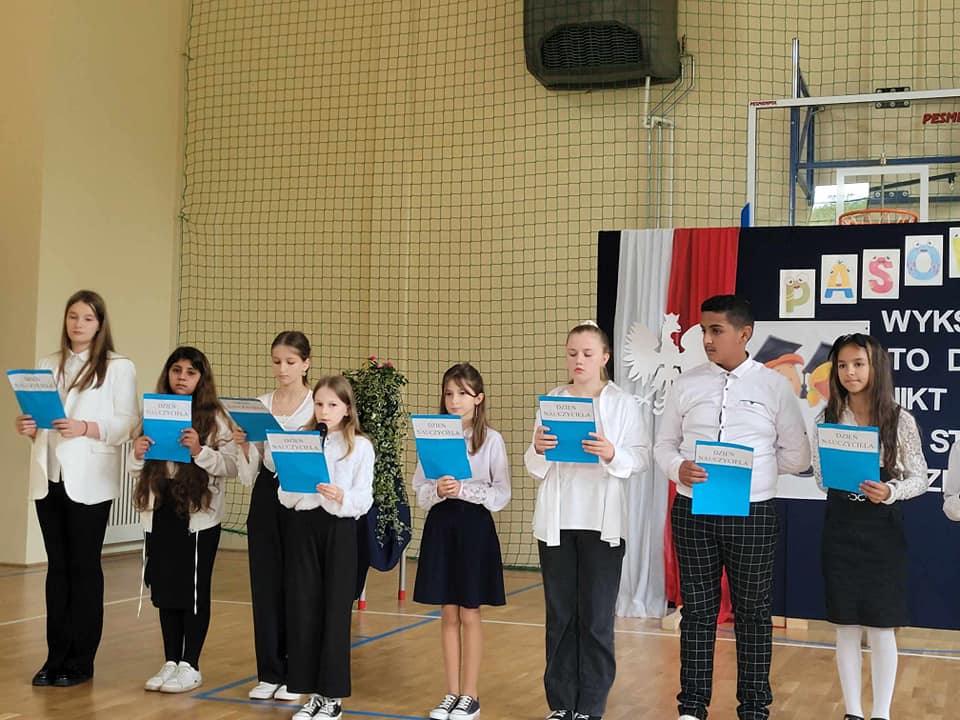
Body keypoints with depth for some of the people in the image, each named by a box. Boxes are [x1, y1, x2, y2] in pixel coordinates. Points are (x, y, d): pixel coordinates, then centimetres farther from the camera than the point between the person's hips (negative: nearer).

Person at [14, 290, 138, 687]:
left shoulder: (119, 367, 0)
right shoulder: (48, 364, 15)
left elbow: (127, 423, -8)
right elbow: (37, 415, 15)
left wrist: (86, 428, -23)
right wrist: (28, 427, -7)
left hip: (89, 482, -4)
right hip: (49, 478, 4)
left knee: (84, 568, 1)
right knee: (57, 567, 8)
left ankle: (80, 661, 9)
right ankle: (56, 656, 14)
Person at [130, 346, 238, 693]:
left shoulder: (215, 417, -4)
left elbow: (232, 467, -11)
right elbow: (137, 468, 15)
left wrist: (200, 451, -24)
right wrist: (137, 454, -7)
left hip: (199, 517, -4)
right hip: (159, 513, 5)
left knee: (194, 592, 4)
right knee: (164, 591, 11)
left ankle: (190, 665, 14)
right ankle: (171, 662, 23)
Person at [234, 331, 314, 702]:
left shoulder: (318, 406, -4)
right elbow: (249, 473, 8)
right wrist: (243, 445, -10)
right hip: (265, 498, 4)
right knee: (265, 586, 6)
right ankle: (269, 673, 16)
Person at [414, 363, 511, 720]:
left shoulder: (491, 440, -4)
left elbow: (501, 494, -6)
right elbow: (419, 490, 3)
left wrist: (465, 490, -19)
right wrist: (438, 490, -17)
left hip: (475, 525, -3)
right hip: (440, 525, 3)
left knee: (469, 613, 4)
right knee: (448, 613, 9)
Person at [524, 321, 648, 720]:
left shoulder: (623, 403, 2)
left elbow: (641, 458, -4)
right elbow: (534, 467, 5)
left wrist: (612, 454, -23)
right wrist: (538, 449, -16)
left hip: (602, 523, -2)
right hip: (556, 521, 2)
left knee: (596, 618, 1)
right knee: (559, 615, 7)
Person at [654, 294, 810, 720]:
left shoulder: (775, 386, 0)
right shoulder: (686, 384, 4)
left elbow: (797, 456, 4)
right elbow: (664, 445, 8)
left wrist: (749, 467, -4)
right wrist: (680, 468, -12)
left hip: (752, 514, -1)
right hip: (692, 512, 1)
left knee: (752, 613, 8)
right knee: (697, 610, 9)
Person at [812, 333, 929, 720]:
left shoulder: (900, 420, -5)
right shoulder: (827, 419, 1)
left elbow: (920, 478, -2)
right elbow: (820, 477, 7)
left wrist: (890, 492, -20)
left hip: (883, 530, -2)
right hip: (840, 529, 2)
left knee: (881, 628, 4)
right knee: (847, 627, 8)